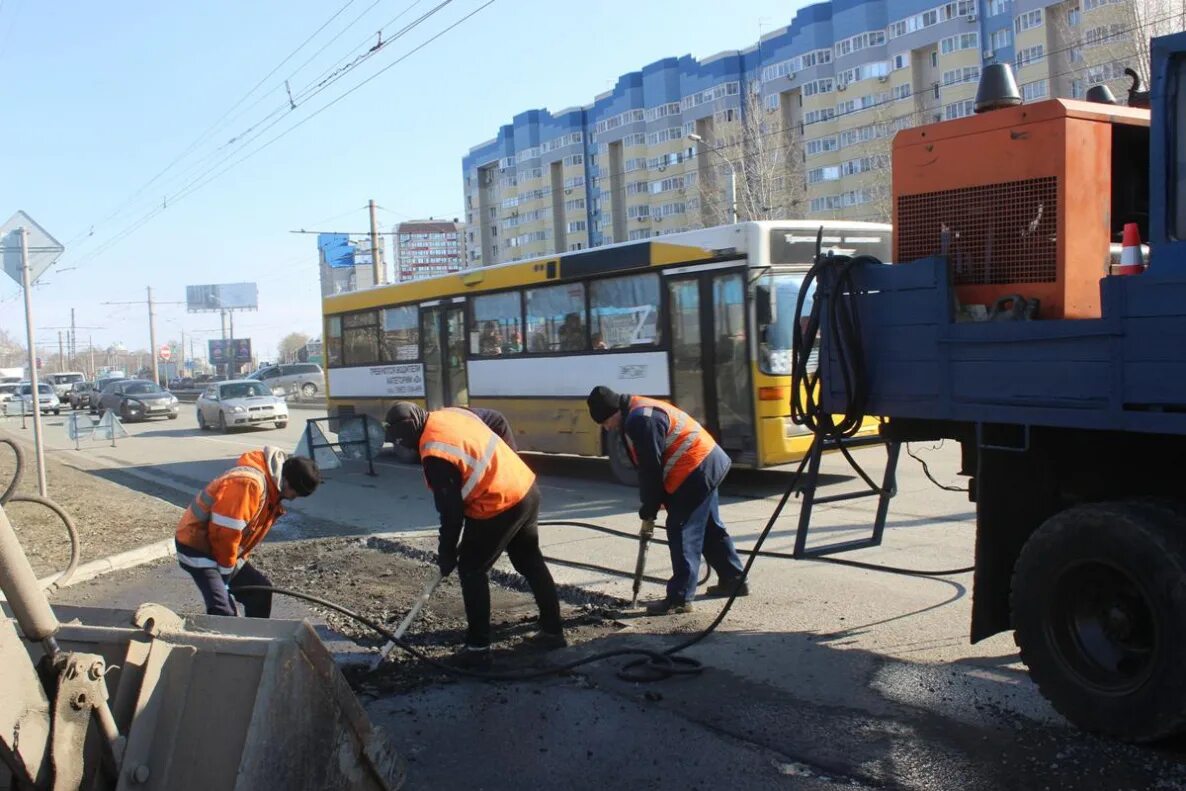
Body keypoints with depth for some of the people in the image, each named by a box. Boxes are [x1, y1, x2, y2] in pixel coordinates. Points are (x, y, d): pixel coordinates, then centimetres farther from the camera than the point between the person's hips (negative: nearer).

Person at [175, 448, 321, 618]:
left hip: (223, 550, 10)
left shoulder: (272, 485, 5)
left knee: (260, 590, 13)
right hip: (198, 547, -10)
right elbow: (224, 532, -28)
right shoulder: (250, 483, -28)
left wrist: (236, 563, 4)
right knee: (223, 611, -21)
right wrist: (226, 572, -17)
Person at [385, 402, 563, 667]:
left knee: (471, 570, 7)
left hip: (499, 509, -9)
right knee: (531, 562, 21)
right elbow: (498, 420, 17)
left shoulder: (434, 454, -20)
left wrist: (446, 552, -4)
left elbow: (451, 509, -17)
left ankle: (478, 648, 12)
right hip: (526, 489, 9)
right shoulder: (452, 413, 4)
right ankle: (553, 630, 30)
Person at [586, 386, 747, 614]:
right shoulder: (639, 413, 13)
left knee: (681, 533, -8)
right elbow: (646, 466, 16)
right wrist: (653, 504, 11)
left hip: (695, 470, -11)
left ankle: (680, 598, -6)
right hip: (707, 463, 11)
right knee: (710, 528, 20)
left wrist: (648, 510, -9)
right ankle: (733, 580, 31)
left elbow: (651, 470, -19)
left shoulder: (641, 420, -21)